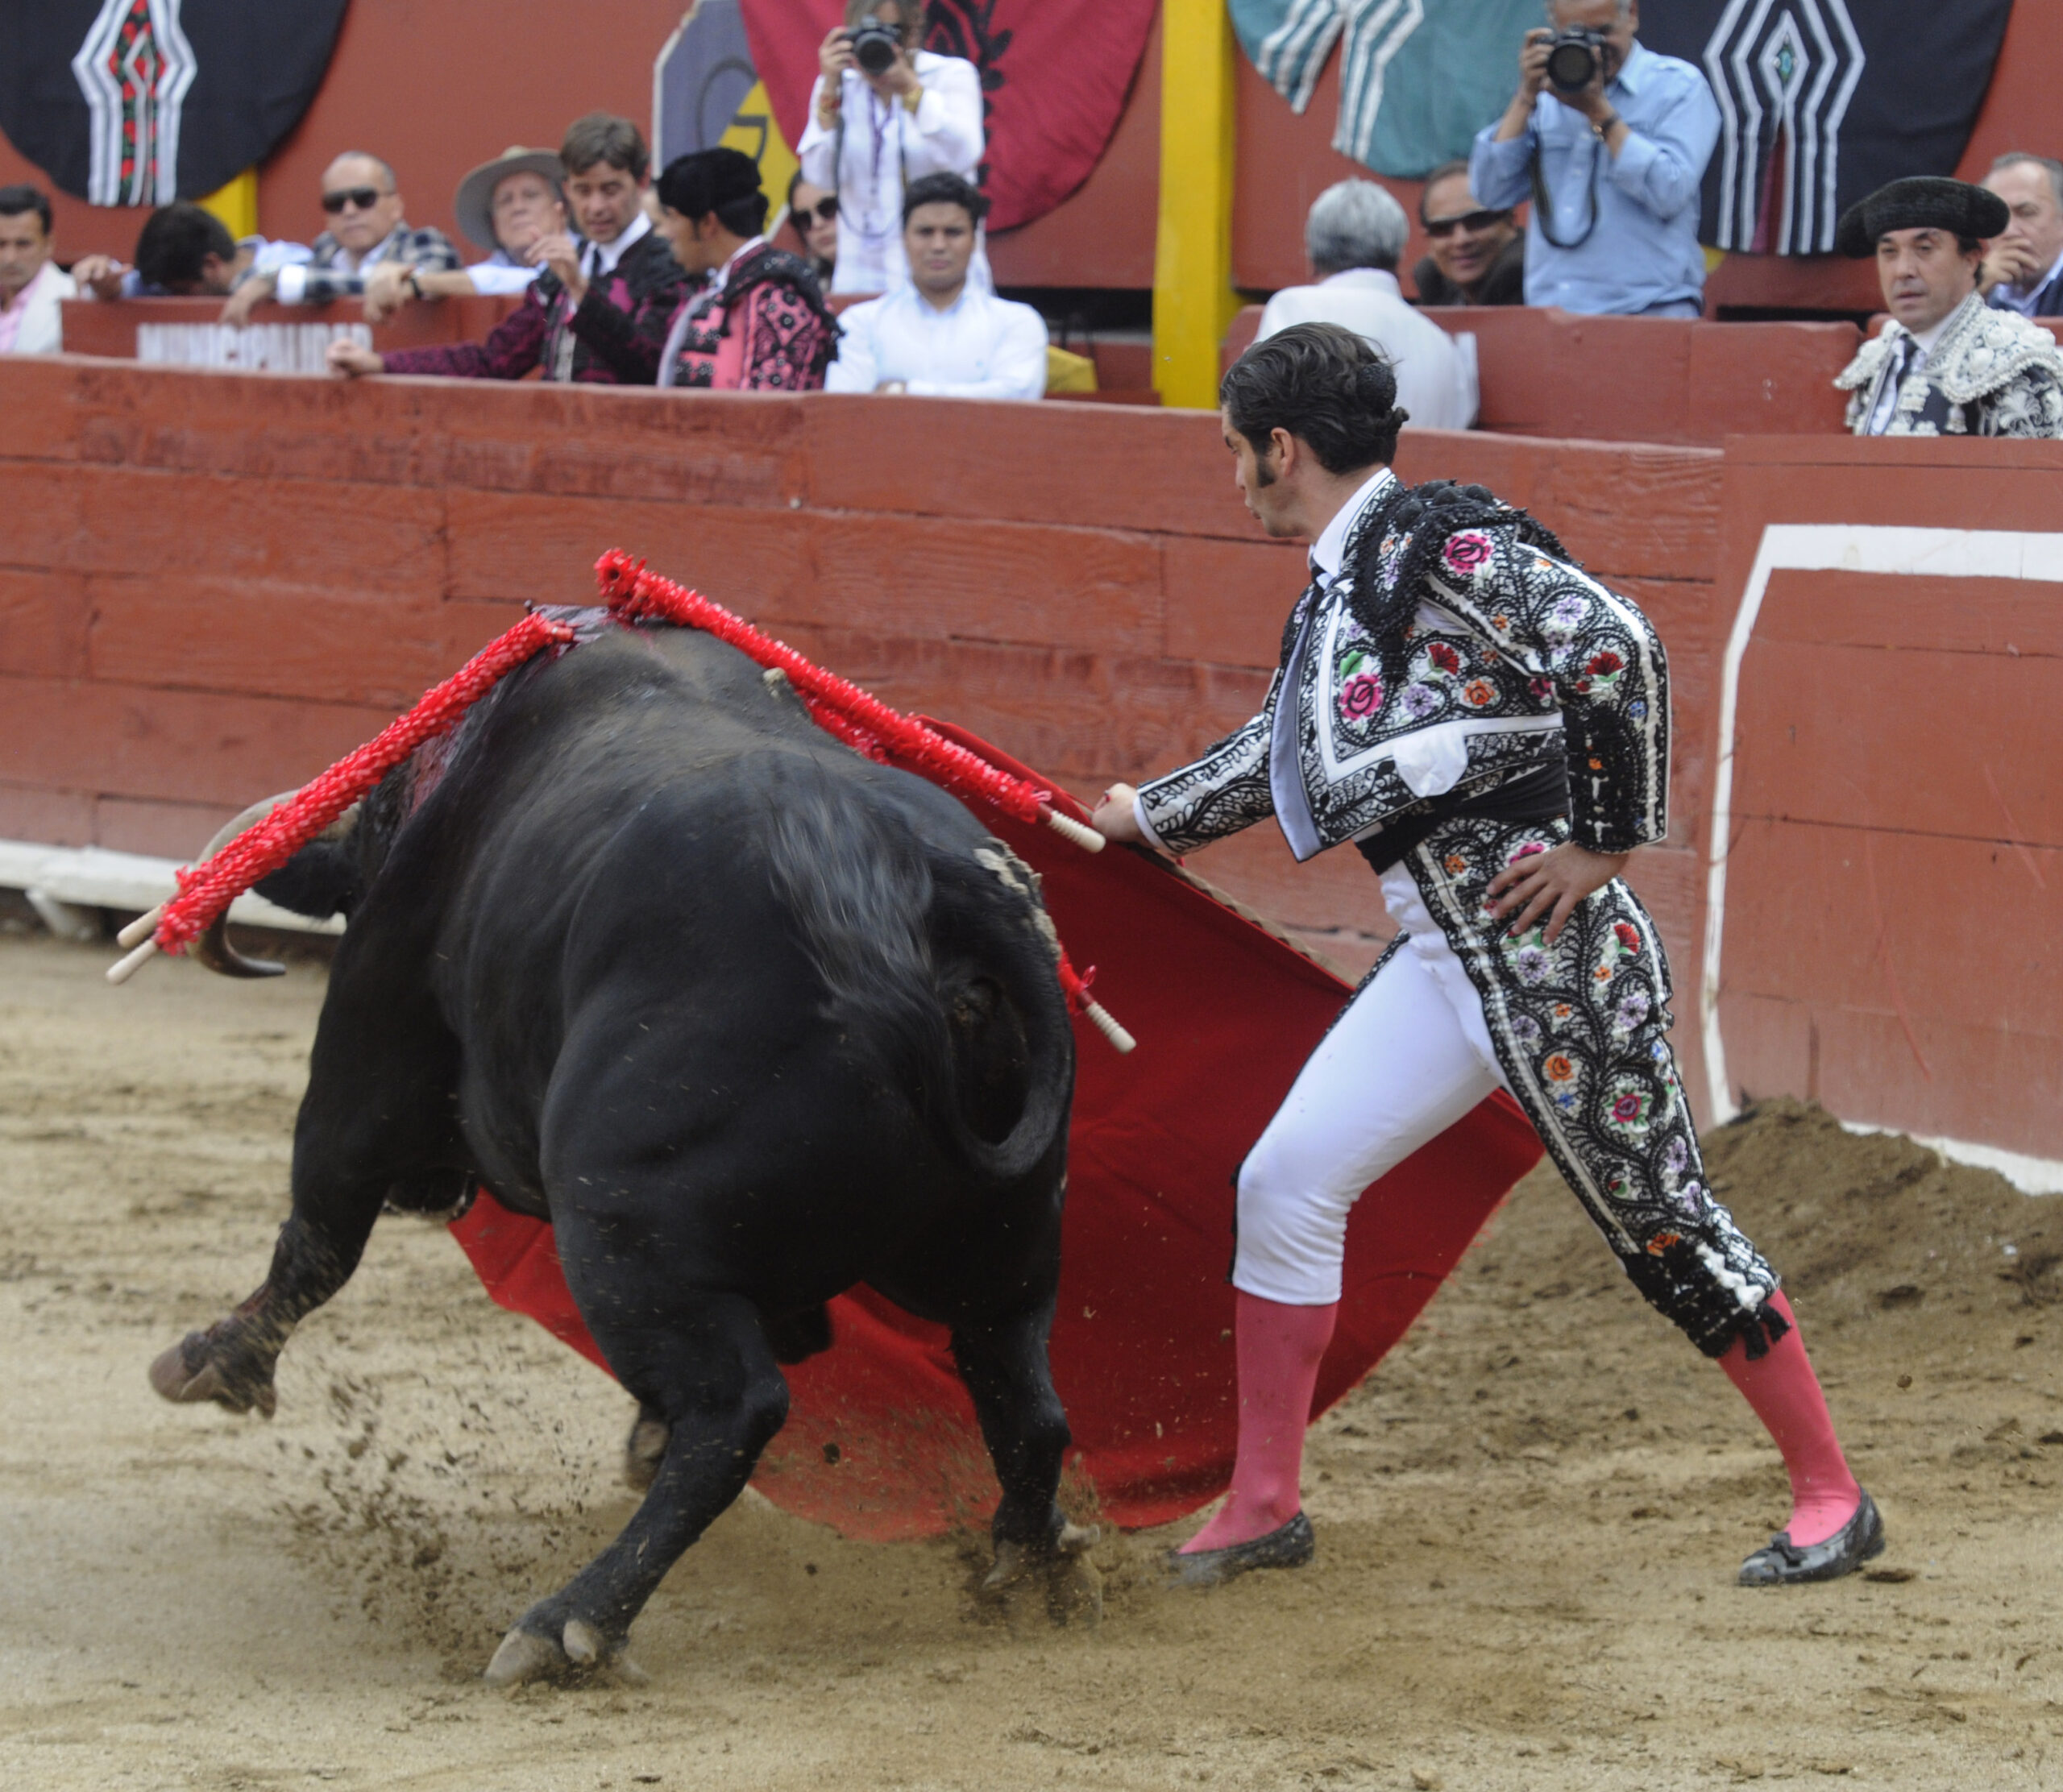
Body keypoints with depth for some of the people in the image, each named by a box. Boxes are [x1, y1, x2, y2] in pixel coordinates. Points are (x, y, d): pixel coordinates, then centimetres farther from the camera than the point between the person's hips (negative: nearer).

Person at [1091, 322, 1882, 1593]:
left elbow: (1618, 648, -24)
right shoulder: (1341, 586, 14)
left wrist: (1608, 843, -18)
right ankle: (1266, 1509, 17)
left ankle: (1831, 1498, 11)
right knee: (1287, 1184, 7)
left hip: (1553, 954, -9)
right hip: (1445, 958, 9)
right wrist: (1148, 817, 42)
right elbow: (1287, 752, 30)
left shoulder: (1444, 544, -14)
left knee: (1661, 1221, -1)